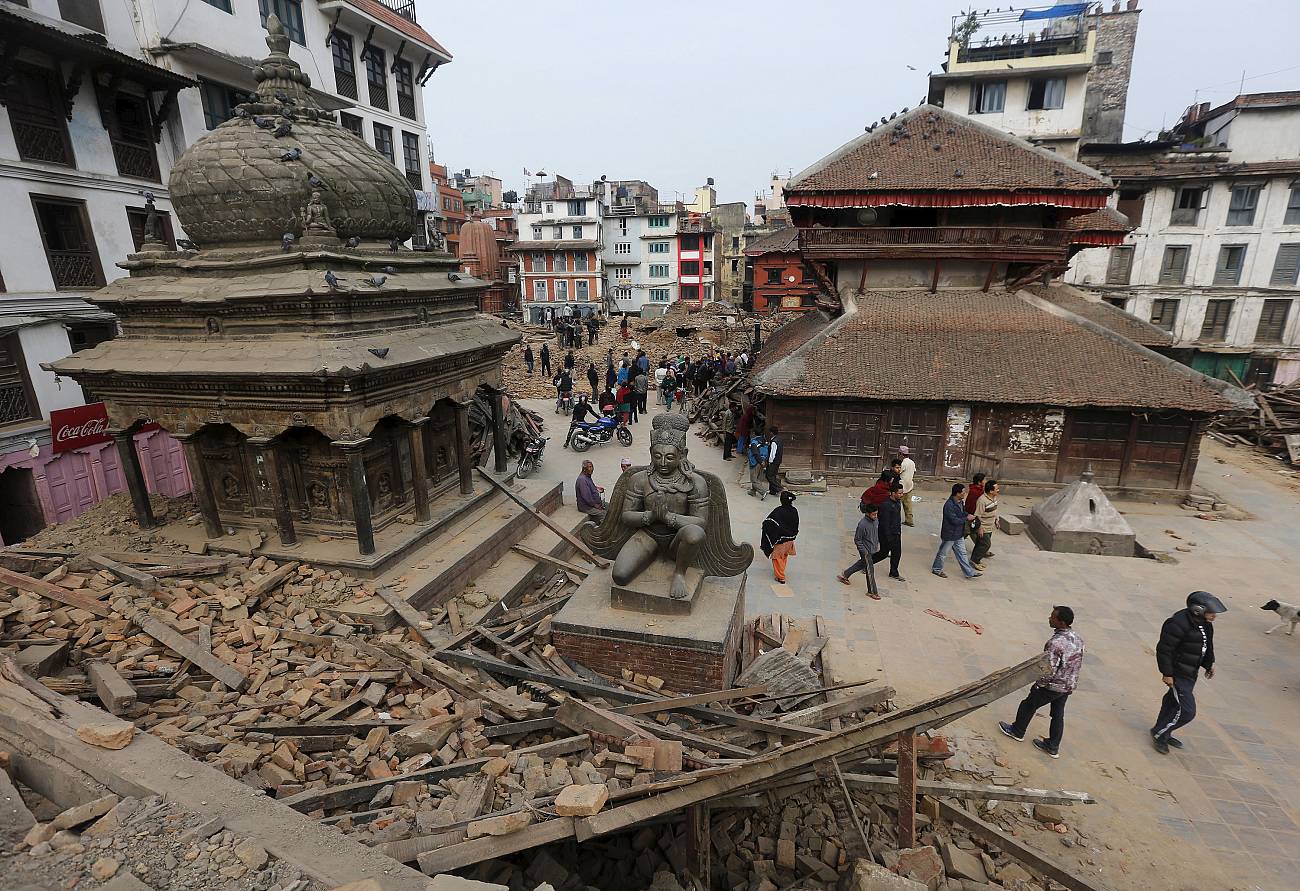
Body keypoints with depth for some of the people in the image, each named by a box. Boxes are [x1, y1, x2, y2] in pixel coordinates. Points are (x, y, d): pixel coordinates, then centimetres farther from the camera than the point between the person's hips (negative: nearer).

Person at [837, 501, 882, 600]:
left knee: (862, 563, 23)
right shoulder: (862, 524, -28)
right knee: (870, 570, 0)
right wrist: (864, 552, -18)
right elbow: (857, 540, -18)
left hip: (873, 549, 8)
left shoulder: (876, 520, -6)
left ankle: (844, 575, 39)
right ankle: (872, 591, 13)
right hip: (866, 550, -8)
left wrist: (877, 543, 17)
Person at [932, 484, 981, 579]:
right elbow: (954, 520, -28)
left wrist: (967, 515, -2)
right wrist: (967, 518, -18)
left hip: (959, 534, 8)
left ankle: (970, 572, 24)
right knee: (943, 553, 10)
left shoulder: (960, 502, 1)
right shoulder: (949, 505, -28)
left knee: (962, 553, 16)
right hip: (949, 534, -8)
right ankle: (936, 569, 27)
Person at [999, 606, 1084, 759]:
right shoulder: (1078, 639, -4)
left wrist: (1038, 684, -12)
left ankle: (1017, 731, 33)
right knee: (1058, 714, 20)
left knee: (1028, 705, 14)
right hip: (1069, 686, 7)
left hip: (1052, 685, -7)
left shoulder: (1055, 643, -32)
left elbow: (1049, 670, -29)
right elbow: (1078, 662, 9)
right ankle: (1053, 747, 32)